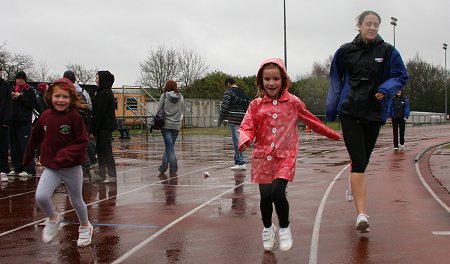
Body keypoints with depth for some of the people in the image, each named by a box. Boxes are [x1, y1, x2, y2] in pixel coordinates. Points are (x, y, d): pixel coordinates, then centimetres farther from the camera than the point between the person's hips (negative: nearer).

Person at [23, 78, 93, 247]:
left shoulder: (75, 117, -15)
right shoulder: (46, 116, -3)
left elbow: (82, 142, -14)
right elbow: (36, 137, 11)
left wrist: (66, 155, -27)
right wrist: (28, 156, 21)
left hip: (72, 168, -2)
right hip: (51, 168, 3)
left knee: (76, 201, 13)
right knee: (41, 196, -18)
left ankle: (85, 226, 42)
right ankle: (53, 219, 13)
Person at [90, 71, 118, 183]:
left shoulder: (104, 94, -16)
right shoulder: (106, 92, 15)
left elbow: (100, 113, -18)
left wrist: (94, 131, -16)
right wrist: (94, 130, 16)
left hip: (104, 127, -10)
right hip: (106, 127, 10)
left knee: (106, 151, -5)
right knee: (100, 150, 13)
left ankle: (112, 176, -1)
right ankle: (101, 175, 19)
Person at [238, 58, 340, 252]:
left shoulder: (293, 102, 3)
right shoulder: (256, 105, 3)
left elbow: (310, 120, 16)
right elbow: (247, 128, 1)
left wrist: (330, 134, 25)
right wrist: (245, 140, -22)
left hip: (285, 157, -1)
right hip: (263, 156, 2)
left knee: (277, 193, -17)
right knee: (265, 196, 2)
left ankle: (284, 228, 9)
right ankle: (267, 228, 31)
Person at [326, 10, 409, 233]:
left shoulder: (388, 51, 1)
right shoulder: (346, 51, 3)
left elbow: (402, 76, 6)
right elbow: (335, 80, 12)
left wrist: (386, 89, -14)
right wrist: (331, 111, 13)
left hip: (375, 113, 2)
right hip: (350, 112, -2)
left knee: (362, 160, 16)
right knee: (358, 161, -13)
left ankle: (353, 186, 50)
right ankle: (362, 215, -15)